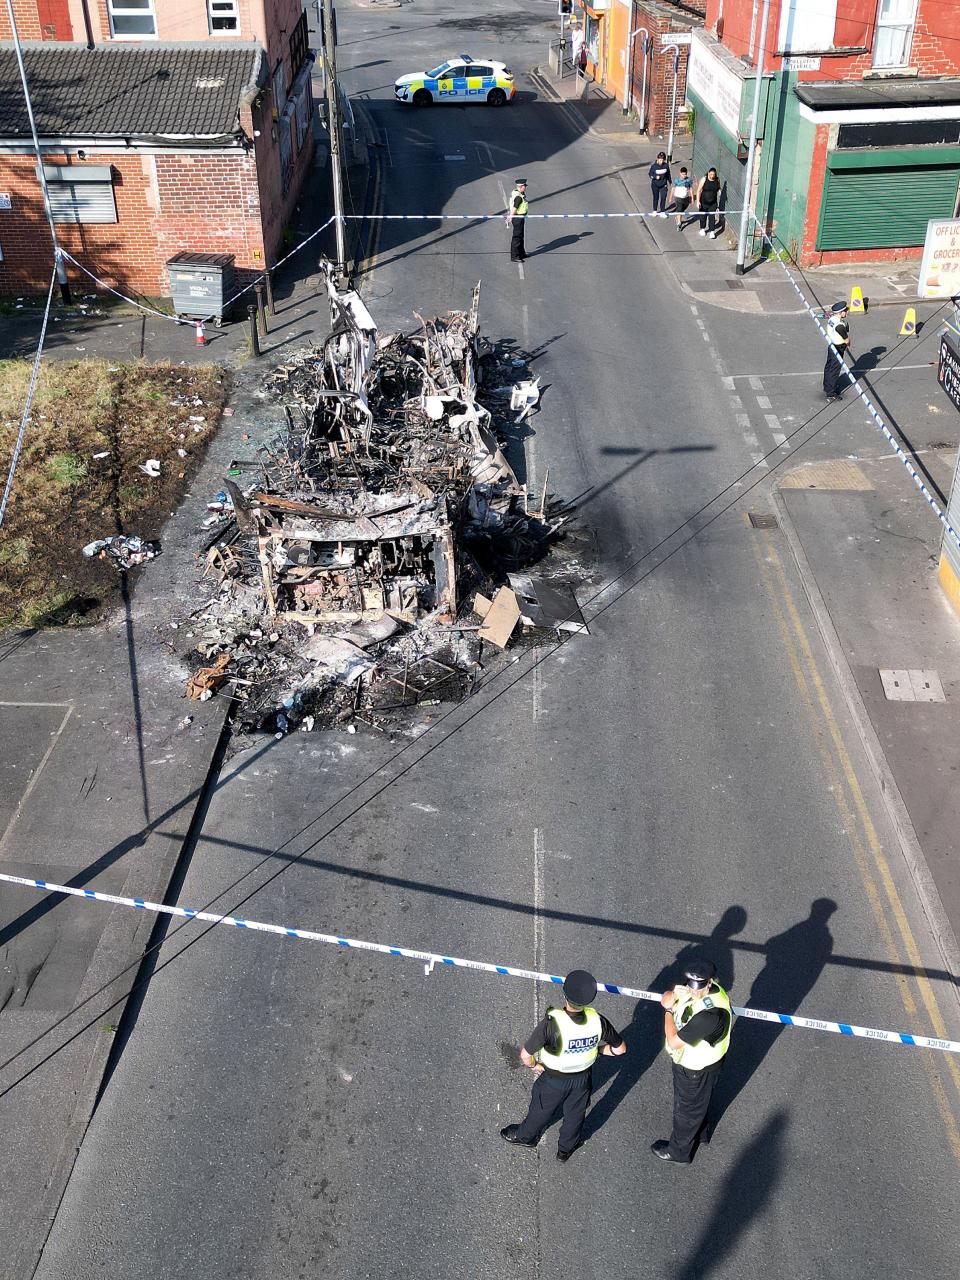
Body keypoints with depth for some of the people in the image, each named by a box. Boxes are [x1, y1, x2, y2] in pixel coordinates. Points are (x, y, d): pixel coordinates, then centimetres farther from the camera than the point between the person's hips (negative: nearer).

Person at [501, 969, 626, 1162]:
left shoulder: (552, 1023, -39)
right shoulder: (597, 1021, -28)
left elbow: (525, 1055, -30)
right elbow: (620, 1048, -12)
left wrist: (534, 1065, -9)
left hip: (554, 1080, -2)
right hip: (583, 1078, 3)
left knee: (541, 1110, 27)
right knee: (575, 1114, 30)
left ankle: (525, 1136, 55)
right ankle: (566, 1149, 55)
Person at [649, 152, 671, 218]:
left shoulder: (666, 165, -8)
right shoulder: (654, 166, -16)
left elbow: (668, 174, 6)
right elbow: (649, 174, -6)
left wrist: (669, 181, 16)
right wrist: (655, 177, -24)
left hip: (663, 185, 1)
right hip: (655, 185, -1)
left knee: (663, 198, -4)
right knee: (656, 198, 13)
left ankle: (662, 212, 7)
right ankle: (655, 211, 30)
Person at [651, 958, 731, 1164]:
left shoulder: (711, 1013, -42)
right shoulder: (695, 990, -17)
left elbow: (674, 1041, -35)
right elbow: (665, 998, -4)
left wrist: (669, 1012, -22)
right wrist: (674, 995, -28)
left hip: (696, 1069, -7)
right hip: (688, 1060, 7)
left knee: (687, 1108, 19)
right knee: (699, 1102, 33)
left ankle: (679, 1151, 44)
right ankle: (701, 1133, 59)